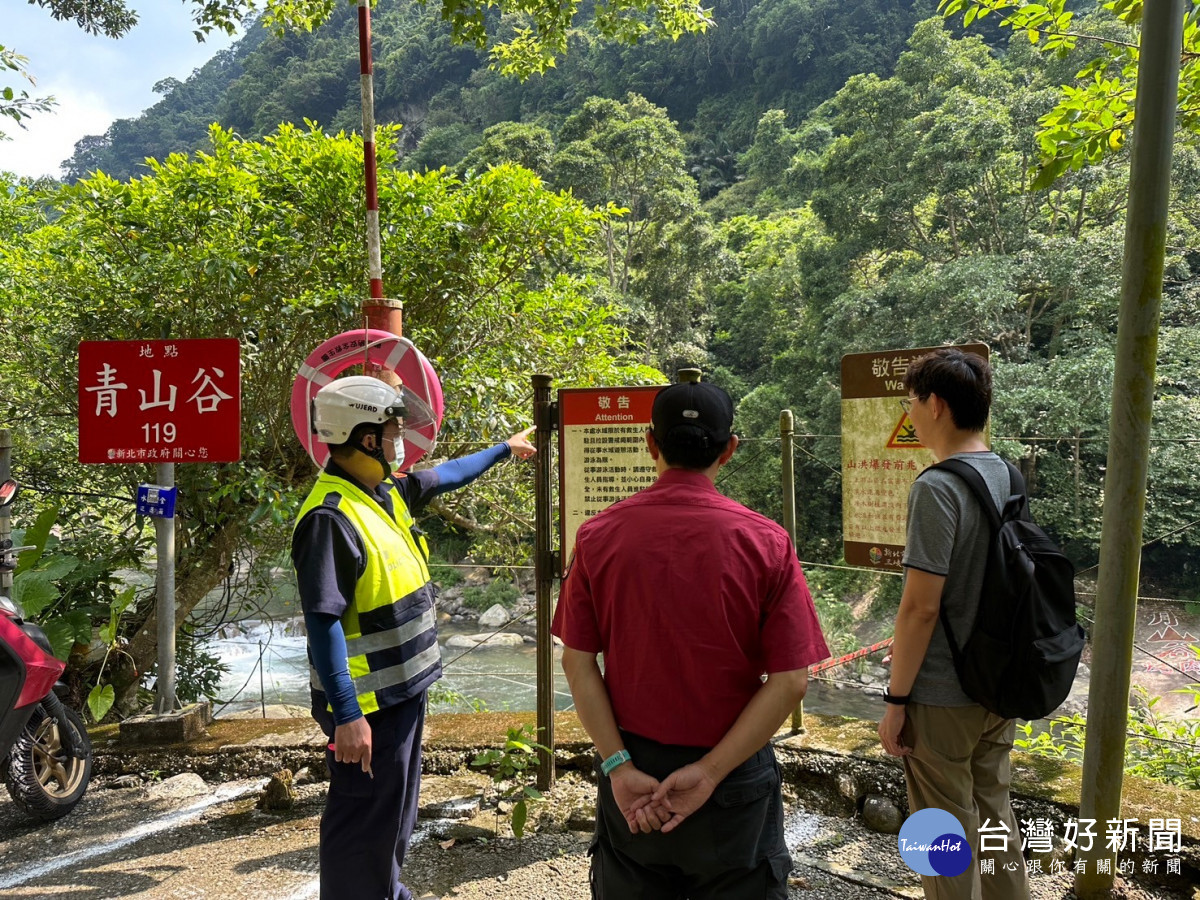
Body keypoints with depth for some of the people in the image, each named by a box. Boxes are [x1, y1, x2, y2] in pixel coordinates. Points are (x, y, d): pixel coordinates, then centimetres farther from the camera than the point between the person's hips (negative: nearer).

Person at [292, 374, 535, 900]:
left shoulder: (386, 491, 4)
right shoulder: (331, 517, -25)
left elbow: (445, 476, 24)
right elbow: (323, 623, -27)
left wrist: (504, 449, 35)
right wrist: (346, 715, -28)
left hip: (402, 689, 10)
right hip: (367, 705, -10)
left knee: (398, 812, 25)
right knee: (364, 822, 6)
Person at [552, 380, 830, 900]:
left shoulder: (597, 536, -9)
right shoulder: (766, 543, -13)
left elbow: (577, 664, -8)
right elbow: (791, 681, -13)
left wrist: (619, 766, -6)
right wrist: (709, 771, -11)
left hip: (631, 774, 2)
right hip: (736, 778, -1)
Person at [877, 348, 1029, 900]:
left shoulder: (937, 488, -21)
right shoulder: (1007, 476, 4)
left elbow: (920, 606, -23)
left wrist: (895, 699, -13)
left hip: (942, 695, -8)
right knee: (994, 816, 22)